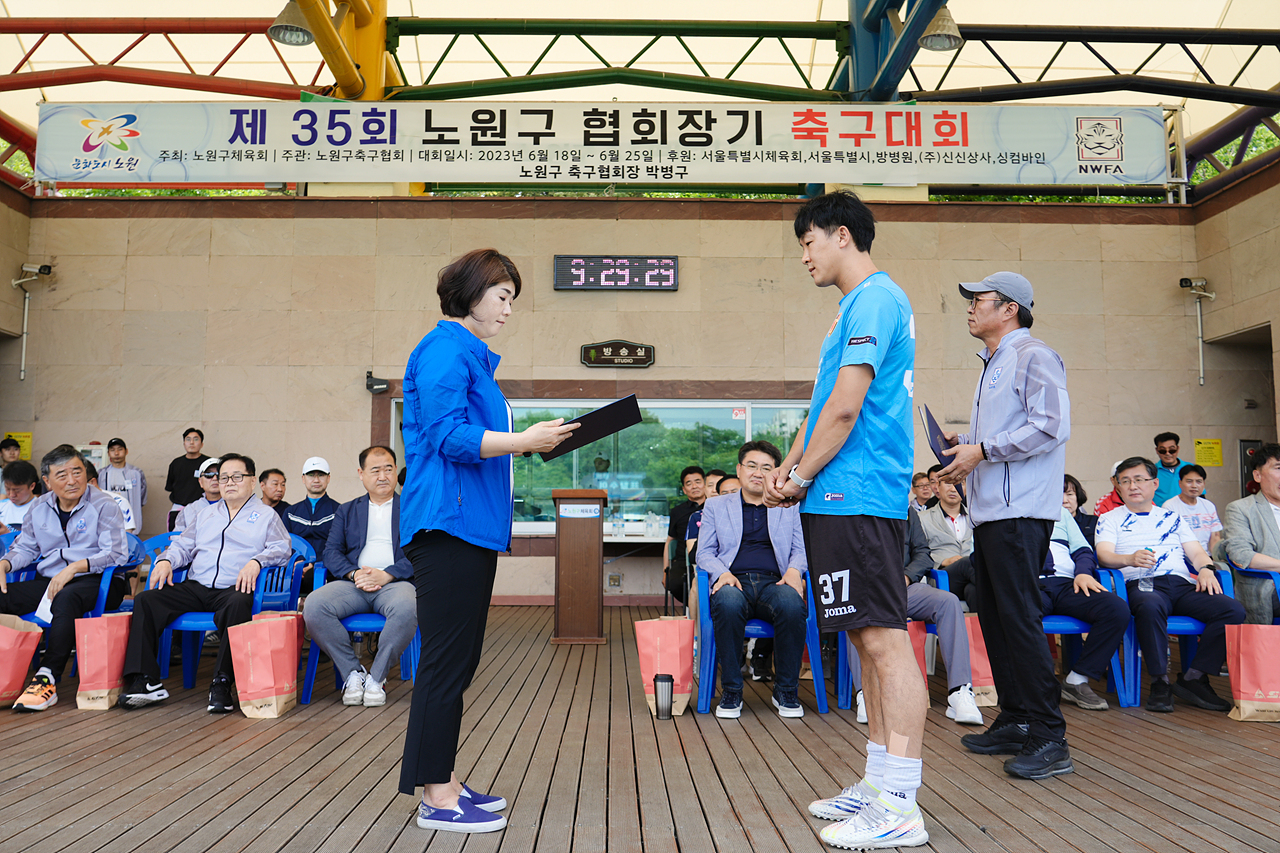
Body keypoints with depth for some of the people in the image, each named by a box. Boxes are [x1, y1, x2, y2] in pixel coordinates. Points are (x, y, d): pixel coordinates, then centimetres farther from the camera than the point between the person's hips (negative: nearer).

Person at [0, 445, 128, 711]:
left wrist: (74, 568, -21)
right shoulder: (40, 507, 15)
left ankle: (48, 678, -38)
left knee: (66, 598, -38)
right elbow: (25, 547, 22)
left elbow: (116, 553, -11)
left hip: (96, 581, -6)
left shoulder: (103, 506, -3)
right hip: (48, 581, 6)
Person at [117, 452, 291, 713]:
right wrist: (166, 560, 4)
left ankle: (222, 685, -34)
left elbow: (282, 548, 0)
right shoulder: (205, 514, 29)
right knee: (145, 599, -18)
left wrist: (255, 562, -19)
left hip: (234, 588, -5)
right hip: (196, 587, 5)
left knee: (237, 605, -40)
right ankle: (146, 681, -20)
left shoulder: (267, 516, 14)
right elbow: (183, 546, 26)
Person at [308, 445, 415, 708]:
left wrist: (387, 575, -14)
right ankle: (353, 673, -11)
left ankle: (376, 677, -16)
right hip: (353, 584, 3)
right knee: (314, 605, -29)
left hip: (394, 583, -2)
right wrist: (354, 573, -10)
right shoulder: (346, 511, 23)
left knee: (407, 608, -38)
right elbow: (331, 552, 11)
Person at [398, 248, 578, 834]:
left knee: (457, 660, 12)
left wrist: (533, 441, 14)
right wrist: (524, 441, -19)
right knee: (447, 660, -6)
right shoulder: (445, 351, -8)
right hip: (449, 522, -10)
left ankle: (442, 781, 21)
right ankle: (437, 798, 3)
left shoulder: (472, 355, 23)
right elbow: (447, 435, -18)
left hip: (471, 526, 10)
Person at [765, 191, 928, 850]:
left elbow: (844, 407, -17)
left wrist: (803, 477, -7)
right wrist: (789, 468, 12)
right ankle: (879, 782, 22)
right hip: (840, 499, 10)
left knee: (885, 640, -8)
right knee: (871, 640, 13)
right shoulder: (861, 305, 22)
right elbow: (824, 404, 23)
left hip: (857, 498, -10)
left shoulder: (874, 300, -9)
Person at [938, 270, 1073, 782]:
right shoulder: (993, 364, 24)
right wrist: (965, 444, 13)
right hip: (989, 510, 10)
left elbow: (1051, 426, -18)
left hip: (1019, 510, -10)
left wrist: (982, 451, -17)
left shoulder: (1032, 356, -6)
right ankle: (1014, 723, 20)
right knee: (994, 617, 11)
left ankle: (1049, 737, -4)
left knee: (1019, 617, -10)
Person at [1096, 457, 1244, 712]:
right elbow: (1104, 554, 0)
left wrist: (1205, 568, -4)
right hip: (1141, 585, -4)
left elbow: (1195, 551, 19)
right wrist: (1130, 559, -22)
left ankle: (1193, 679, -17)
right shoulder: (1110, 519, 16)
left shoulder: (1172, 517, 28)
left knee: (1233, 610, -23)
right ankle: (1160, 682, -28)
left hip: (1183, 584, 4)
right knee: (1151, 606, -41)